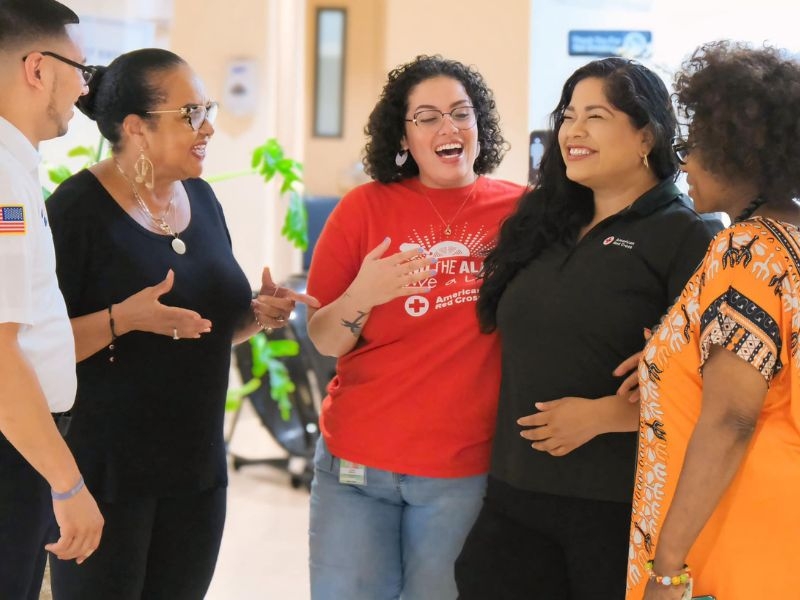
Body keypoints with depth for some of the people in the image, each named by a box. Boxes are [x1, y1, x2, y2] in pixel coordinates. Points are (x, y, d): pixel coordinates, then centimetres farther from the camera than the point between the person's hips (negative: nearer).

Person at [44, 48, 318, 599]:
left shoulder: (202, 199, 8)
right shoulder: (77, 209, -14)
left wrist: (259, 315, -1)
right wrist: (122, 319, -29)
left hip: (197, 466, 7)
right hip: (104, 470, -7)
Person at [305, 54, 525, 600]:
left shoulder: (517, 209, -1)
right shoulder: (367, 206, -1)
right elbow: (324, 341, 0)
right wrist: (361, 296, -19)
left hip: (464, 472, 0)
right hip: (357, 466, 1)